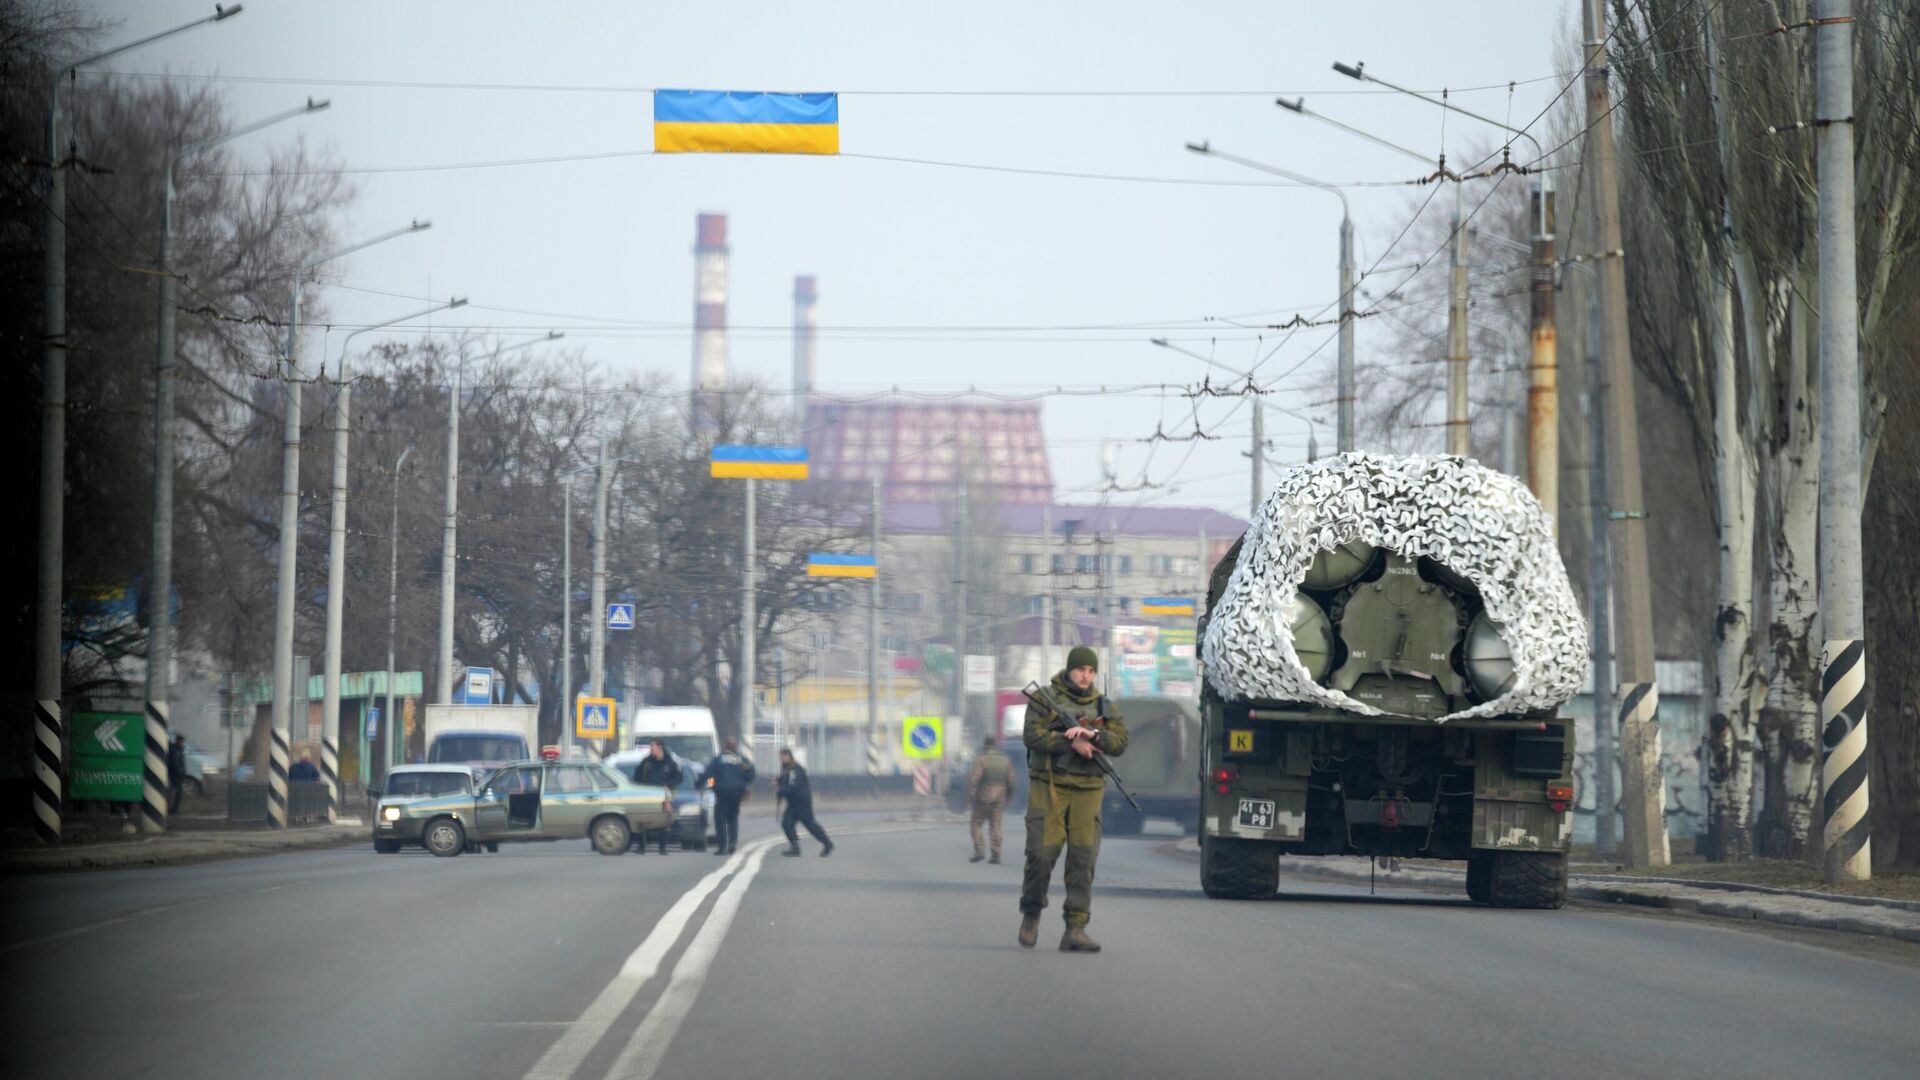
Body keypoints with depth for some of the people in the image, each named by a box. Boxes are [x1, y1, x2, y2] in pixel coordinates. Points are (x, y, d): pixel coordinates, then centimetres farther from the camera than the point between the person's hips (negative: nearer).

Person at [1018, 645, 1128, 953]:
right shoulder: (1045, 699, 3)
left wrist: (1091, 734, -17)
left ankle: (1075, 930, -7)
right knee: (1042, 853, -9)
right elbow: (1033, 736, -10)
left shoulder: (1104, 706, 12)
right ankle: (1031, 913, 16)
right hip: (1048, 786, -3)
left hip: (1086, 791, 3)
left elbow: (1120, 743, 0)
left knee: (1083, 858, -6)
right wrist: (1072, 743, -16)